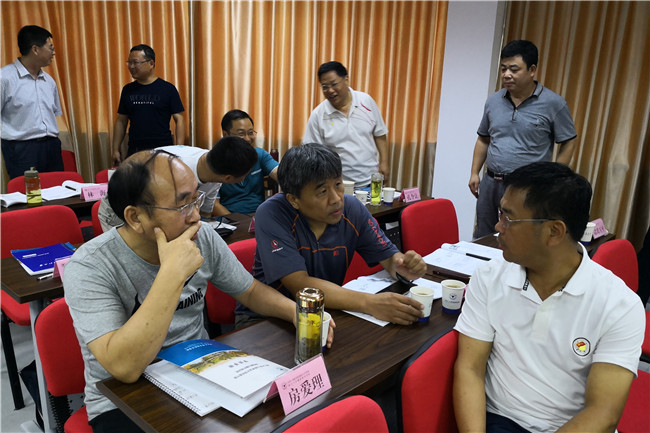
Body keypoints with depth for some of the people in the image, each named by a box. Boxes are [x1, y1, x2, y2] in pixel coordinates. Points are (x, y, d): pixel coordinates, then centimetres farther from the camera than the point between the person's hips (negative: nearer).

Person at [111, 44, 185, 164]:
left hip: (163, 149, -3)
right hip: (134, 150, 3)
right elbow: (121, 121, 14)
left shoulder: (167, 89, -2)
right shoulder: (128, 90, 10)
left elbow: (179, 120, -4)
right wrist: (116, 150, 8)